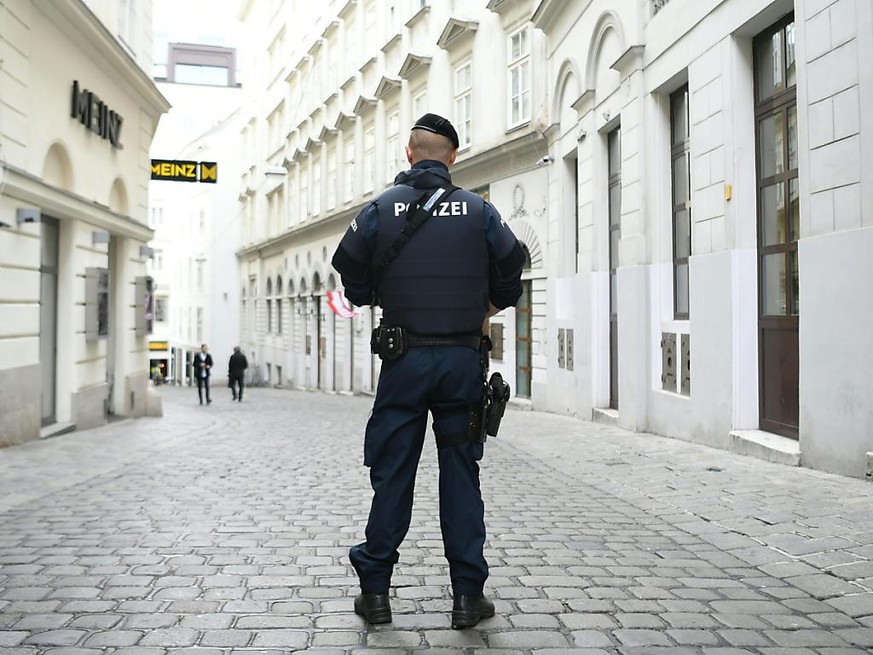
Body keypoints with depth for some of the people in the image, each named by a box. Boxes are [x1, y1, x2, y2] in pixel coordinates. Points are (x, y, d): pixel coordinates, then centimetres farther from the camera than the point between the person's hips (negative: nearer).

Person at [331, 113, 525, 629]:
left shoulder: (381, 209, 0)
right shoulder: (479, 210, 1)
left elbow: (350, 269, 4)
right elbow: (511, 268, 4)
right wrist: (488, 309, 21)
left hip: (403, 359, 0)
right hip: (463, 360, 0)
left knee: (392, 475, 7)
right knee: (461, 476, 7)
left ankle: (376, 590, 13)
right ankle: (468, 595, 11)